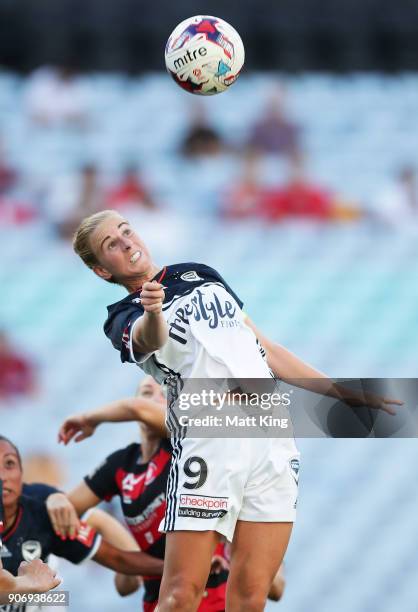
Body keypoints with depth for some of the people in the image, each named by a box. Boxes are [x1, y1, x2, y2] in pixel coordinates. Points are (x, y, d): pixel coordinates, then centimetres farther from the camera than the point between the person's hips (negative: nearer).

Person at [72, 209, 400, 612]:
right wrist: (152, 311, -43)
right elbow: (150, 338, -19)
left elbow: (265, 350, 28)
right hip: (208, 445, -4)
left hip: (272, 439, 4)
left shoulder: (201, 273, 25)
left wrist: (341, 392, 26)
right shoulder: (124, 319, 6)